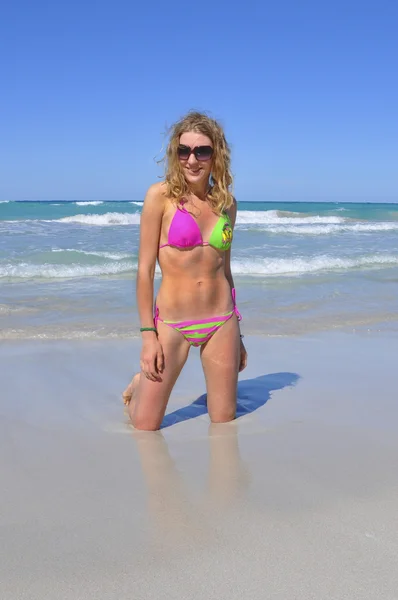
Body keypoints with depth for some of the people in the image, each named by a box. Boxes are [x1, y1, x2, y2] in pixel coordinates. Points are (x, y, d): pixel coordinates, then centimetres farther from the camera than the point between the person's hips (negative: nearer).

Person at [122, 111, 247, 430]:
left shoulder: (227, 202, 6)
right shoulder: (161, 195, -7)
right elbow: (145, 269, -7)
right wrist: (148, 334, -10)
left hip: (221, 322, 3)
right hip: (172, 323, -3)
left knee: (225, 422, 11)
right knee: (145, 428, 3)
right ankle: (138, 387, 35)